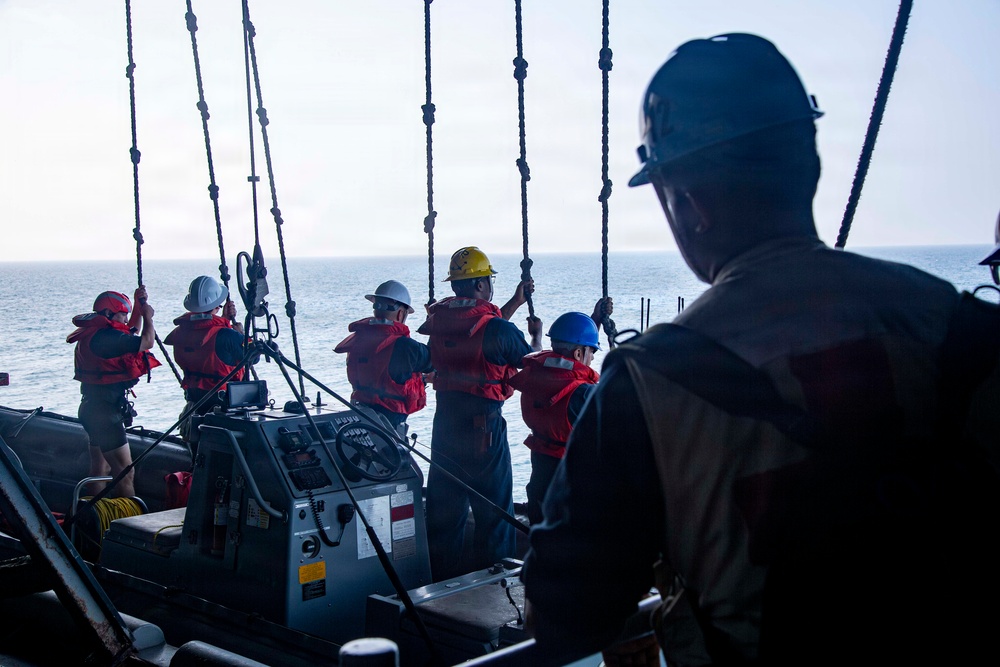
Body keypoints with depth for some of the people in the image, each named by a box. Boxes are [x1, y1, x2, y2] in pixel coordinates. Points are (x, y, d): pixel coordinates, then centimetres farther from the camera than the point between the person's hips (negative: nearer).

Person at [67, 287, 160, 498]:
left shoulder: (93, 333, 10)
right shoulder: (104, 336, -21)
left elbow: (129, 334, 25)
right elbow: (146, 341, -21)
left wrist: (139, 306, 16)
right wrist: (147, 316, -4)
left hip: (93, 407, 11)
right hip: (104, 410, -11)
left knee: (100, 469, 22)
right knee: (125, 474, -10)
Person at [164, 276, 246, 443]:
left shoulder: (181, 330, -4)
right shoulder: (225, 335, -23)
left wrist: (224, 318, 9)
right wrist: (241, 334, 7)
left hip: (194, 401, 7)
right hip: (223, 403, -7)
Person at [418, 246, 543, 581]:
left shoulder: (438, 318, 2)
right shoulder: (498, 328, -17)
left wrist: (516, 301, 25)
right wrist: (537, 333, 20)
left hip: (444, 424, 6)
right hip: (483, 427, -6)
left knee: (444, 509, 16)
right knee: (494, 512, 7)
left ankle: (441, 580, 24)